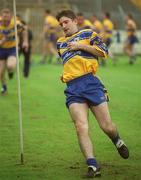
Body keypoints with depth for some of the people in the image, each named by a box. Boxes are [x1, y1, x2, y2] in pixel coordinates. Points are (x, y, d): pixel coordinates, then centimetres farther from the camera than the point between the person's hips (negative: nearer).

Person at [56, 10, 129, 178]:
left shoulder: (88, 33, 12)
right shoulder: (60, 43, 28)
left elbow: (103, 52, -1)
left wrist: (81, 46, -5)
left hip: (90, 82, -3)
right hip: (73, 89, 4)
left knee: (107, 126, -5)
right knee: (81, 128, -16)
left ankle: (117, 141, 30)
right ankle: (92, 165, -17)